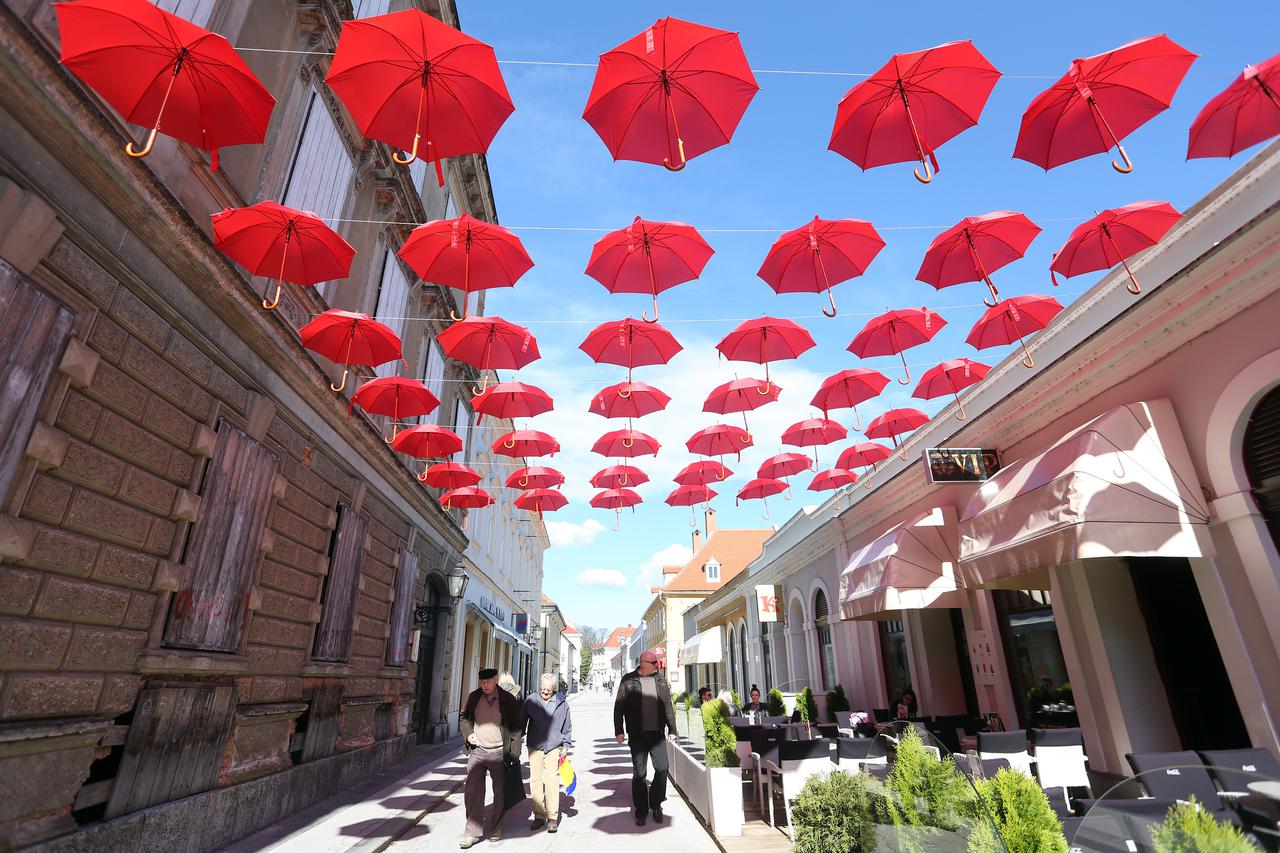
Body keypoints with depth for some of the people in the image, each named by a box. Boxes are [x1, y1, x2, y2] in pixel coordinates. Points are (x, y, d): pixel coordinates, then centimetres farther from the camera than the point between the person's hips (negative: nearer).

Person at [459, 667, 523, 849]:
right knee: (473, 793, 0)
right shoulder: (474, 697, 1)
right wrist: (468, 733, -3)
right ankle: (473, 832, 14)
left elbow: (516, 727, -4)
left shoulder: (508, 700, -9)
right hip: (477, 751, 2)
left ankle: (496, 830, 27)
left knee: (500, 793, 10)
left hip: (499, 754, -2)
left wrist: (514, 753, -9)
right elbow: (463, 717, 16)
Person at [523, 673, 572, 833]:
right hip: (535, 748, 1)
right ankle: (539, 816, 16)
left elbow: (567, 726, 10)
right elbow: (522, 723, 8)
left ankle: (552, 817, 4)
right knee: (535, 781, 3)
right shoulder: (531, 701, -2)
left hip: (554, 748, -1)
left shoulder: (561, 703, 0)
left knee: (552, 781, -6)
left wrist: (565, 746, 8)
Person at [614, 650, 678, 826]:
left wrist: (672, 730, 10)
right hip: (637, 735, -3)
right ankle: (641, 812, 19)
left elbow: (668, 706, 13)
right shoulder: (628, 680, -3)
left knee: (662, 768, -1)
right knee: (639, 773, 4)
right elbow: (619, 706, 0)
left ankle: (656, 805, 22)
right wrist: (618, 731, -4)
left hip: (657, 733, 3)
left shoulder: (660, 681, 8)